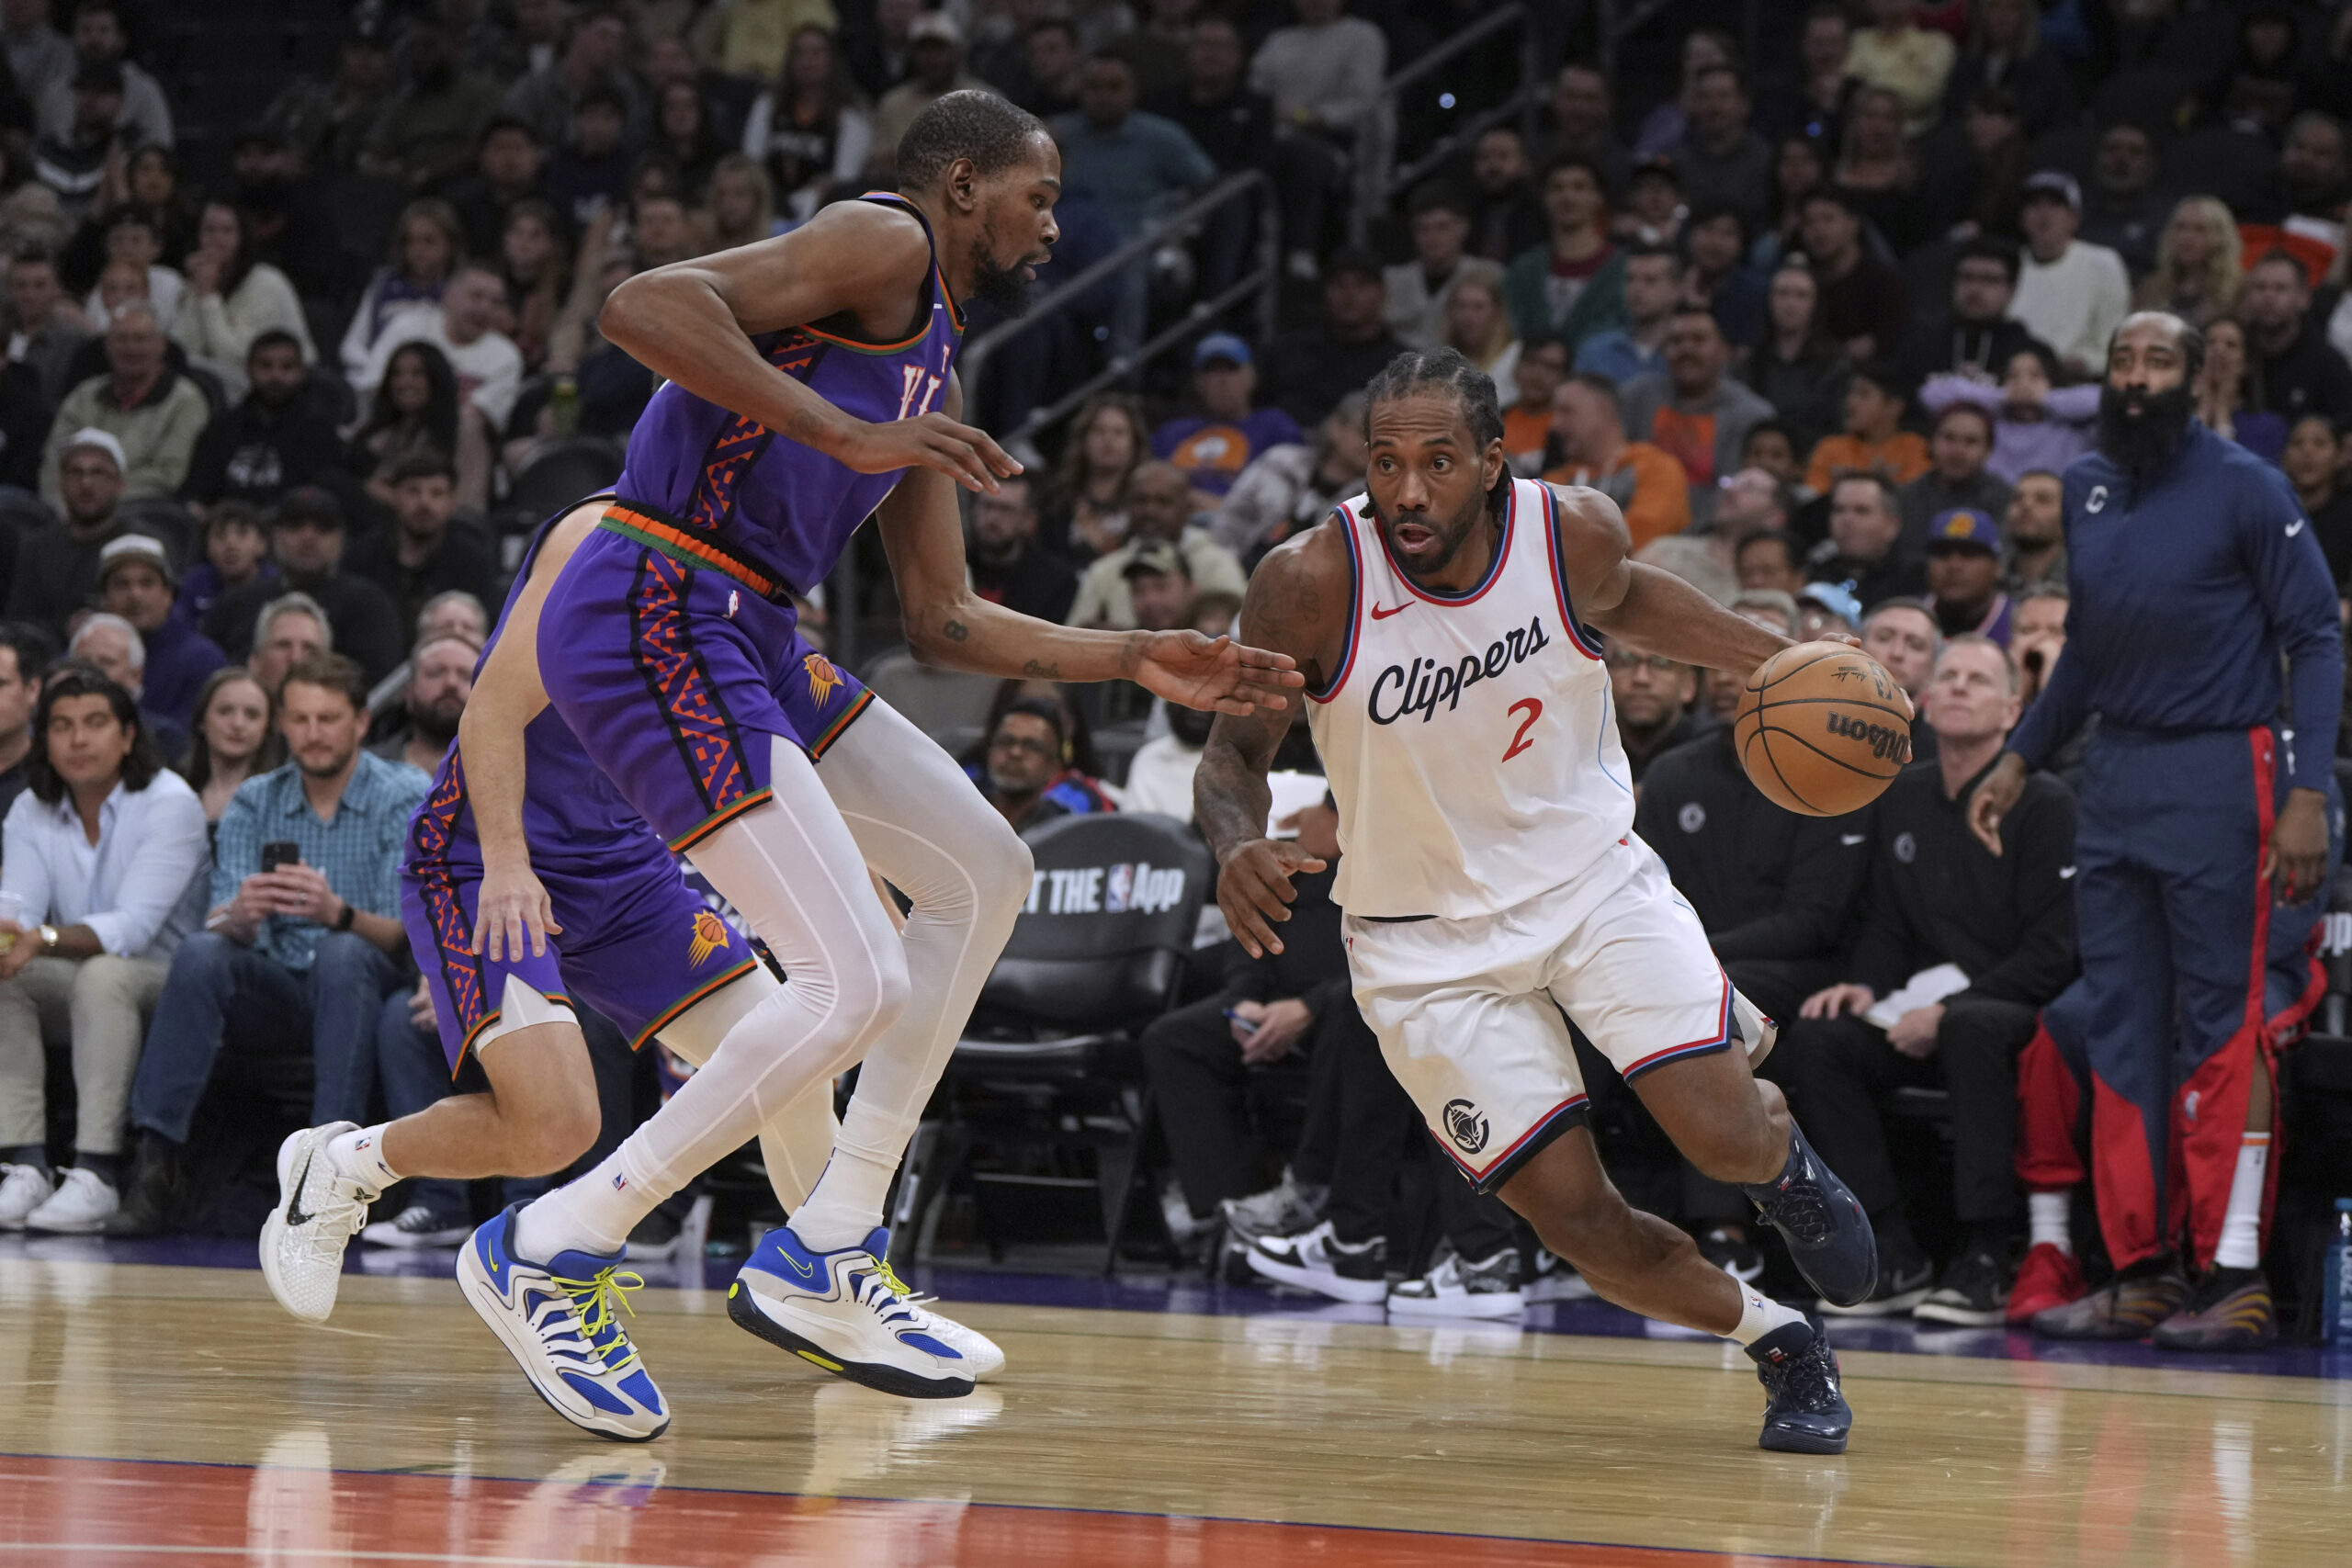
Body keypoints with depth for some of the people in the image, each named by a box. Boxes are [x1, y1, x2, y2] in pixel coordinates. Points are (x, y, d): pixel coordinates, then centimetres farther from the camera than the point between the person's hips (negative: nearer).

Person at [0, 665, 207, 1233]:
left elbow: (134, 926, -25)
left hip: (160, 980, -5)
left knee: (102, 974, -36)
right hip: (73, 994, 5)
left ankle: (96, 1174, -40)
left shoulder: (170, 804, -14)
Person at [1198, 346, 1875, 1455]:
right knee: (1578, 1220, -8)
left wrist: (1777, 661, 1)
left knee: (1726, 1141, -15)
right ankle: (1781, 1347, 20)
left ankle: (1785, 1156, 25)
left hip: (1593, 875, 1)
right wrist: (1235, 847, -32)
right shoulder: (1313, 583, -22)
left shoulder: (1574, 533, -15)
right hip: (1428, 938, -1)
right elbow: (1234, 751, -10)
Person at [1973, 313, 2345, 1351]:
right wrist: (2021, 760, 18)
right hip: (2114, 777, 6)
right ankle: (2144, 1268, 9)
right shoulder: (2085, 488, 11)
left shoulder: (2244, 488, -7)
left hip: (2220, 776, -6)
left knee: (2225, 1027, -7)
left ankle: (2236, 1276, -5)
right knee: (2116, 1029, 4)